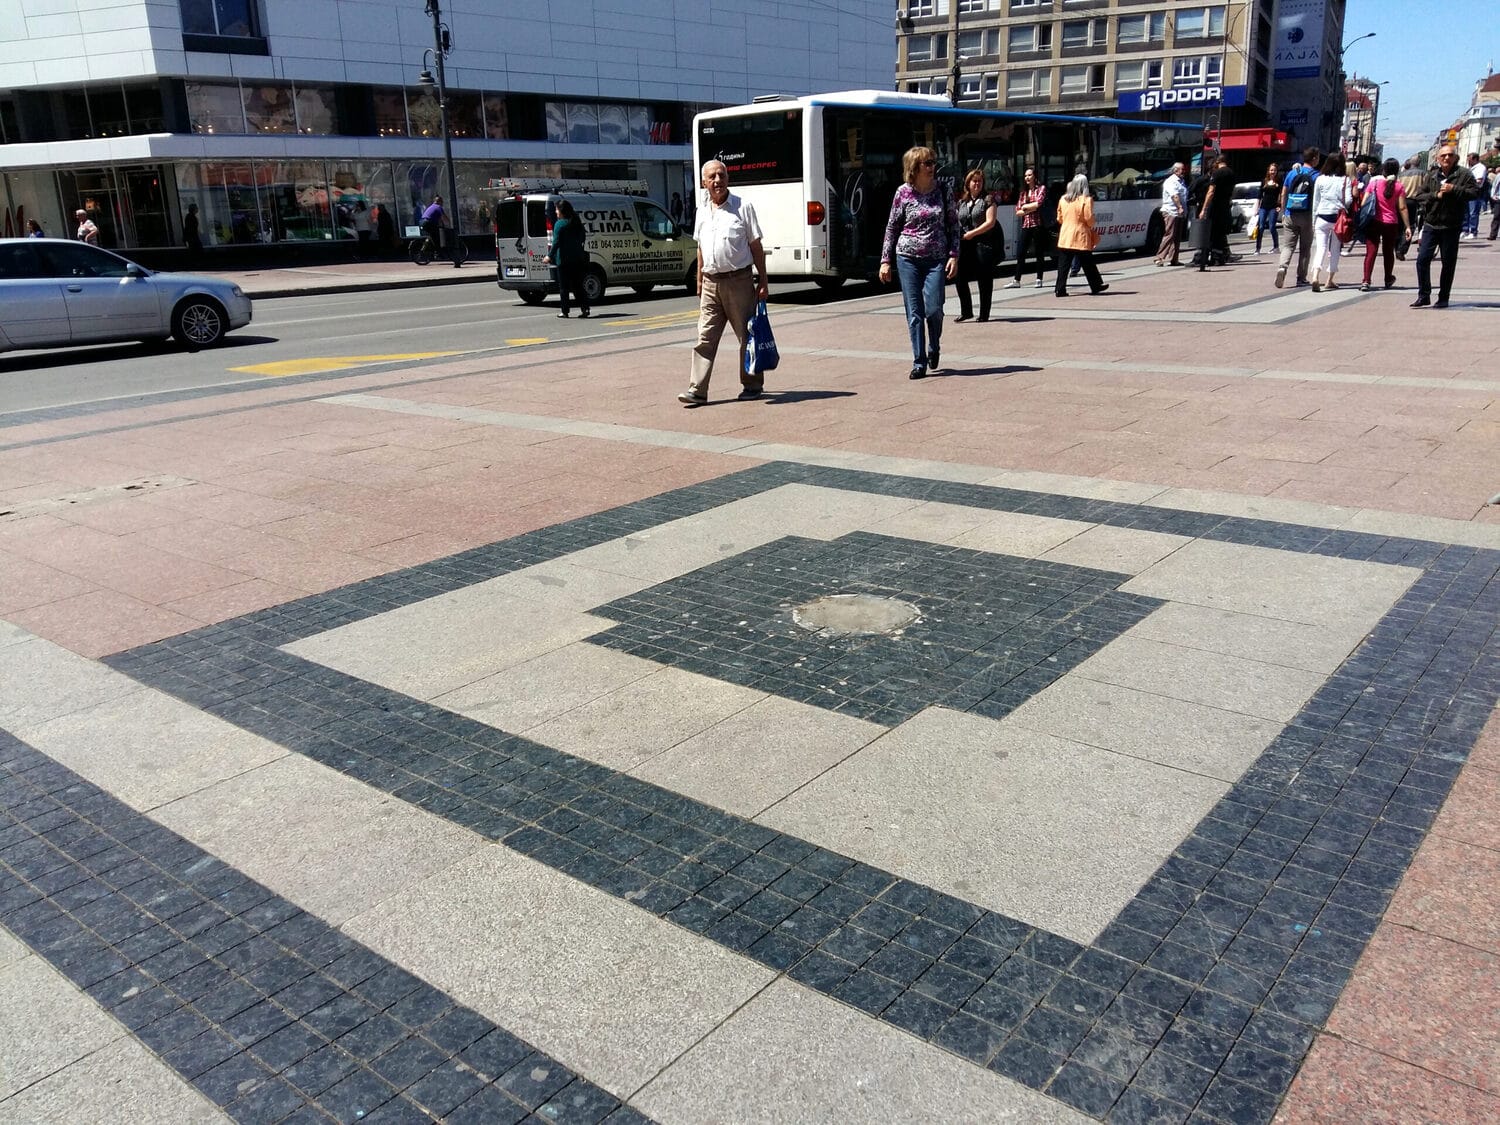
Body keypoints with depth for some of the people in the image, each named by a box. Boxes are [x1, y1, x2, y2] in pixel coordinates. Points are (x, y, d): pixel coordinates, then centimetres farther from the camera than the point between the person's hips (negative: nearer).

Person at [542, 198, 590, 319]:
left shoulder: (559, 224, -10)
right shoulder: (577, 222, 9)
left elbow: (556, 242, -15)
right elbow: (583, 238, 17)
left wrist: (550, 256, -13)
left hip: (564, 259, -6)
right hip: (578, 258, 6)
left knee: (563, 287, 1)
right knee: (578, 285, 10)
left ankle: (565, 312, 2)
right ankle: (585, 308, 2)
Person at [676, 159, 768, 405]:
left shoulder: (742, 206, -1)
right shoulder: (702, 211, 13)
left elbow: (756, 246, 0)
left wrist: (763, 281, -4)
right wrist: (700, 282, 16)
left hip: (739, 281, -4)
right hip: (711, 283, 4)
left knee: (747, 335, 4)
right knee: (705, 338, -2)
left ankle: (752, 385, 16)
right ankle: (697, 390, -4)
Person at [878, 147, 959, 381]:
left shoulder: (942, 191, 5)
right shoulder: (903, 192, 1)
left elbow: (953, 225, 8)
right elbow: (892, 228, 7)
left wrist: (954, 256, -1)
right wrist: (885, 260, 3)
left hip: (936, 259, 0)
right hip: (908, 258, 0)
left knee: (933, 308, -10)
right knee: (914, 312, -2)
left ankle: (934, 348, 19)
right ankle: (919, 362, 5)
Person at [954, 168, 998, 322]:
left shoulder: (988, 199, 1)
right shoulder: (961, 202, 15)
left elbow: (990, 222, -8)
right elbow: (957, 223, 21)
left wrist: (972, 233, -12)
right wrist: (958, 235, 0)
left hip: (983, 244, -5)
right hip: (964, 245, 5)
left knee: (984, 280, 0)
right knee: (960, 278, 1)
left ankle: (984, 314, 9)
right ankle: (966, 311, 15)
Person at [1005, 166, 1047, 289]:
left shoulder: (1041, 188, 2)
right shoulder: (1023, 192, 16)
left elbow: (1038, 203, -15)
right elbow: (1018, 211, 9)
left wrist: (1025, 207, -3)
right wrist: (1031, 209, -6)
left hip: (1038, 225, -5)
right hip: (1025, 225, 5)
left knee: (1039, 254, 2)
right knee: (1020, 254, 0)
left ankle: (1039, 280, 8)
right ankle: (1016, 280, 3)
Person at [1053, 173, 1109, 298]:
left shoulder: (1063, 199, 5)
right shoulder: (1086, 199, -8)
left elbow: (1059, 218, 10)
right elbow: (1089, 218, -9)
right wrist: (1091, 227, 10)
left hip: (1065, 237, 3)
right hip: (1081, 237, -3)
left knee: (1063, 265, 3)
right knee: (1088, 264, 9)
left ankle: (1060, 289, -3)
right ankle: (1096, 286, 20)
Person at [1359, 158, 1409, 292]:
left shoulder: (1374, 182, -2)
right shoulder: (1399, 187, -2)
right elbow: (1402, 208, -4)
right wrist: (1407, 226, 0)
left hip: (1374, 222, -1)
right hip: (1391, 224, 1)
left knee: (1371, 251, -5)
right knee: (1389, 251, 17)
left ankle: (1366, 281, -19)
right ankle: (1388, 279, 33)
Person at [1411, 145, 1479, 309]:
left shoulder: (1464, 174, -1)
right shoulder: (1431, 175, 7)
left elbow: (1475, 192, -10)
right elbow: (1419, 196, 4)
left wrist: (1454, 189, -18)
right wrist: (1436, 195, -12)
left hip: (1452, 227, -2)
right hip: (1431, 224, 2)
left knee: (1448, 264, 4)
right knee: (1422, 259, -5)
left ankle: (1443, 298, 12)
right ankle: (1424, 296, 4)